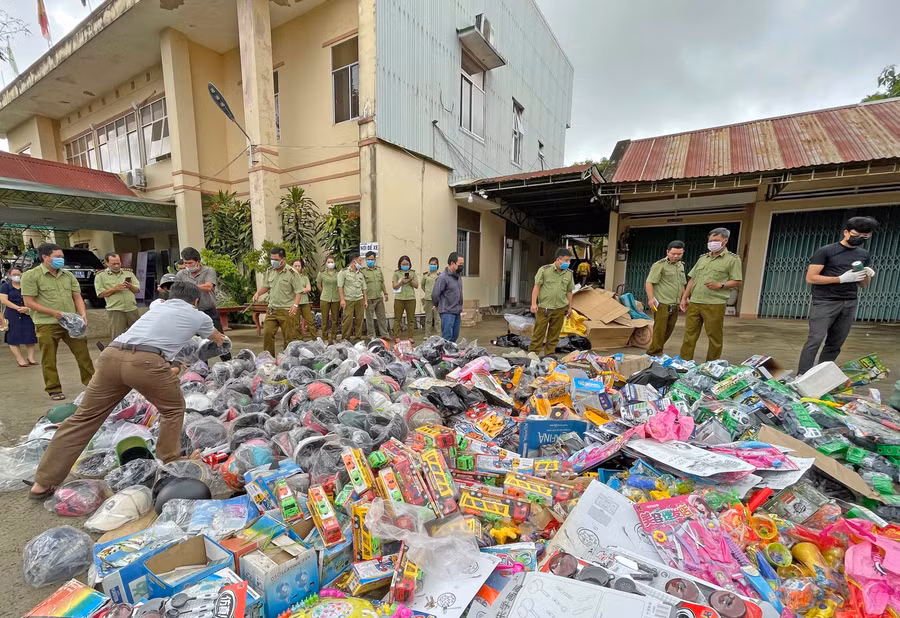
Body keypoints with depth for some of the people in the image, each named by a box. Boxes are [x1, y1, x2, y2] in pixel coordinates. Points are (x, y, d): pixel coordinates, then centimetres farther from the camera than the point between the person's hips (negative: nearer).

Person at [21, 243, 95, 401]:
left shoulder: (68, 275, 10)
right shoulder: (31, 276, -3)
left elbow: (77, 297, 10)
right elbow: (29, 302, -6)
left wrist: (83, 314, -5)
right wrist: (53, 312, -17)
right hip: (46, 324, -3)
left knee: (83, 353, 6)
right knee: (49, 359, 5)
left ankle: (91, 382, 17)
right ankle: (54, 390, 15)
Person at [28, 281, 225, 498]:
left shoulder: (157, 306, 32)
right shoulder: (199, 316, 20)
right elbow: (219, 340, 41)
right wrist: (220, 343, 66)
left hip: (111, 355, 5)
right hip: (146, 361, -5)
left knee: (85, 417, 17)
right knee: (173, 409, 18)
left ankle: (42, 483, 26)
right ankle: (169, 466, 24)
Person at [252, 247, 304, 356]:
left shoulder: (292, 273, -10)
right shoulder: (269, 271, 8)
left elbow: (299, 291, -11)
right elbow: (265, 286, 21)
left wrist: (295, 305, -22)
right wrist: (258, 293, 3)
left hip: (287, 310, -5)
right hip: (271, 309, 5)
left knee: (288, 337, 4)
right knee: (267, 333, 4)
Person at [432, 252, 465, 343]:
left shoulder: (457, 276, 11)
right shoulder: (443, 277, -16)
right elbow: (435, 294, -15)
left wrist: (460, 306, 15)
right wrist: (437, 306, -1)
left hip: (457, 312, 8)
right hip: (447, 312, -8)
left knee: (454, 337, 14)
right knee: (447, 337, -8)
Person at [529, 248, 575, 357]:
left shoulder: (569, 274, 9)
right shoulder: (544, 270, -5)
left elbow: (569, 292, 15)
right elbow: (536, 287, -6)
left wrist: (570, 307, 15)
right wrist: (534, 303, -13)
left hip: (560, 309, 4)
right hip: (544, 307, -4)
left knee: (554, 334, 10)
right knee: (538, 333, 0)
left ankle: (549, 354, 22)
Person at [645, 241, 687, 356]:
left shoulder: (681, 265, 18)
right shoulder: (659, 265, -7)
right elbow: (649, 282, -14)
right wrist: (651, 298, -24)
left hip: (674, 305, 8)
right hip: (662, 304, -8)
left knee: (668, 331, 10)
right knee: (659, 330, -7)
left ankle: (653, 352, 20)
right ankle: (654, 353, 3)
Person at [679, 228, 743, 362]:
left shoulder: (733, 259, 3)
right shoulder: (703, 258, 17)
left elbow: (737, 282, -2)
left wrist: (720, 285, -19)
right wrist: (684, 298, 11)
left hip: (715, 304, -4)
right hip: (694, 303, 5)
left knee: (714, 337, 4)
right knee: (689, 334, 5)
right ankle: (685, 362, 12)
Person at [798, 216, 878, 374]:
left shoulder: (864, 255, 16)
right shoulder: (825, 251, -2)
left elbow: (863, 285, 20)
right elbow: (810, 278, -8)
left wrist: (868, 275, -2)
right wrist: (842, 278, -13)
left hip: (849, 304, 6)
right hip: (824, 302, -6)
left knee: (835, 344, 4)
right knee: (815, 340, -14)